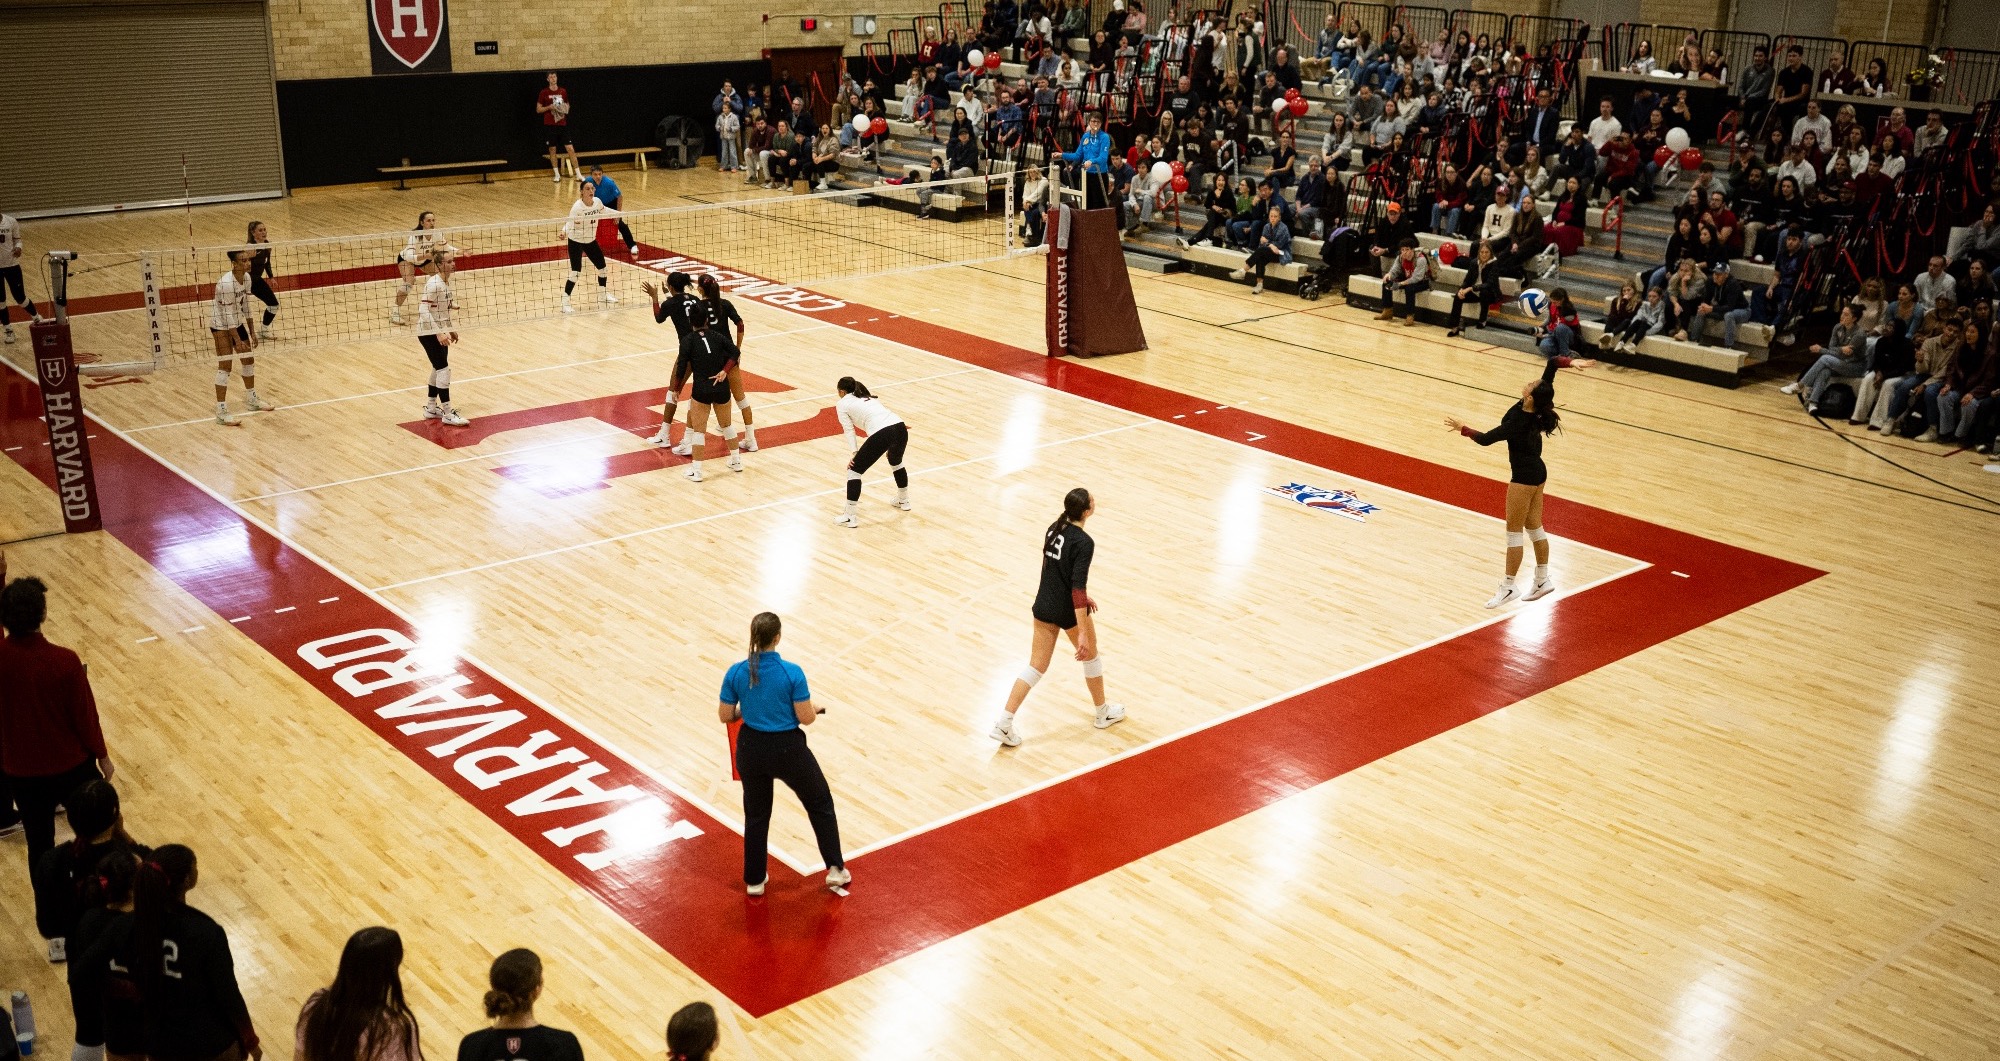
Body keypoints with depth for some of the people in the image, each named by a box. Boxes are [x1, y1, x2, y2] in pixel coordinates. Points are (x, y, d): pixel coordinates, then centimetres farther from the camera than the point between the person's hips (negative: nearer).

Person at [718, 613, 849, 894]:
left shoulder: (735, 673, -11)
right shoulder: (792, 673, -20)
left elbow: (725, 716, -2)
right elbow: (806, 718, -15)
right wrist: (815, 709, 8)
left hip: (751, 750, 3)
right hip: (788, 750, -3)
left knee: (756, 815, 22)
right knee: (820, 804, 20)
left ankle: (754, 880, 32)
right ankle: (835, 870, 23)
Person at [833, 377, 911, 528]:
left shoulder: (842, 404, 15)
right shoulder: (869, 397, 33)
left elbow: (849, 430, 6)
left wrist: (854, 453, 0)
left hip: (881, 434, -7)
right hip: (900, 427, 7)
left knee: (854, 470, 8)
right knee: (896, 463, 36)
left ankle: (849, 517, 4)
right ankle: (903, 500, 53)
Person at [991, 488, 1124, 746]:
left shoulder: (1054, 529, 2)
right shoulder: (1084, 542, -22)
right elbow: (1078, 588, -26)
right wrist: (1083, 634, -26)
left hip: (1043, 607, 6)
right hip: (1069, 612, -6)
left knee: (1036, 666, 10)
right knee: (1091, 656, 20)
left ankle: (1004, 723, 1)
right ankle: (1104, 713, 40)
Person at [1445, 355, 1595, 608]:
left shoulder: (1518, 423, -29)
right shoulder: (1538, 409, -10)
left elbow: (1486, 439, -17)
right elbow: (1552, 363, -6)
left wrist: (1462, 429, -4)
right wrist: (1571, 362, -21)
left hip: (1524, 477, -9)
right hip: (1538, 473, 9)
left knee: (1514, 531, 0)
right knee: (1534, 528, 17)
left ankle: (1508, 587, 7)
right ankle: (1543, 580, 27)